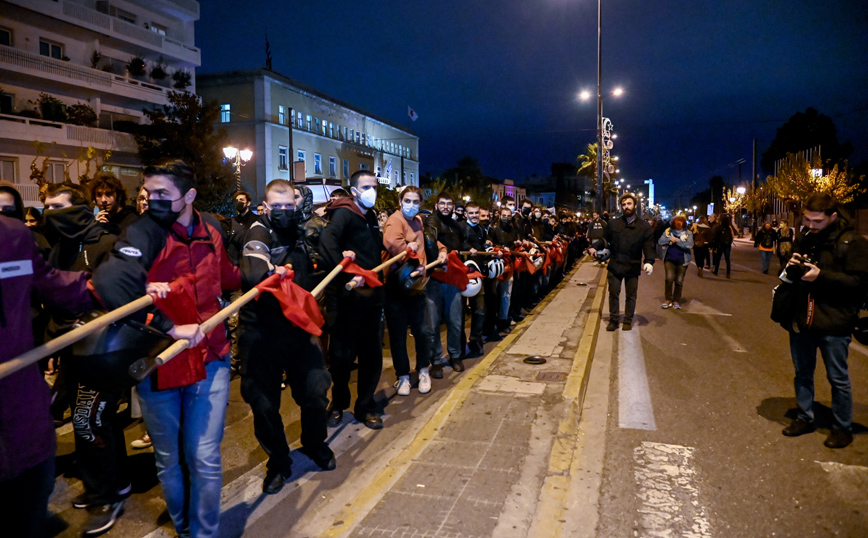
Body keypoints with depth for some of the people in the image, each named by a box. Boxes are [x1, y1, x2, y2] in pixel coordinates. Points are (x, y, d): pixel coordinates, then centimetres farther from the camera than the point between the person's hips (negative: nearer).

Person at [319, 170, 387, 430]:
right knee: (342, 354, 4)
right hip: (346, 298, -7)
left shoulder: (371, 218, 15)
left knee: (371, 354, 10)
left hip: (371, 296, 7)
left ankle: (365, 406, 25)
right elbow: (327, 239, -28)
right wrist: (347, 274, -34)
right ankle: (338, 403, 26)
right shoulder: (344, 213, -9)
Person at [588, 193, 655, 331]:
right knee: (613, 293, 6)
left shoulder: (644, 227, -2)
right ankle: (613, 320, 16)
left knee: (631, 295, 8)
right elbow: (605, 240, 10)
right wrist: (595, 247, -7)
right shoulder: (613, 224, 3)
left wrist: (649, 262, -18)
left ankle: (628, 320, 21)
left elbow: (649, 247, -4)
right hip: (615, 265, 1)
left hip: (633, 267, -1)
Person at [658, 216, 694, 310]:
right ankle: (668, 300, 1)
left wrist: (677, 240, -19)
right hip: (669, 259, 0)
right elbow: (660, 241, -2)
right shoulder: (668, 231, 2)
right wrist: (669, 239, -18)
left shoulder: (688, 233, -2)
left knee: (679, 281, 6)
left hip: (682, 260, 0)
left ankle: (676, 301, 18)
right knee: (669, 278, -13)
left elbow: (689, 245, -15)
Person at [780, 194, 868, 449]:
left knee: (837, 378, 7)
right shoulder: (804, 238, 7)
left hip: (833, 322, -6)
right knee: (802, 372, 16)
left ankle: (842, 427, 23)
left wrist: (821, 275, -24)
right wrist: (792, 267, -4)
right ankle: (805, 418, 32)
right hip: (801, 318, 6)